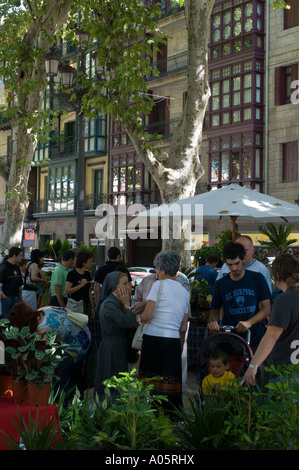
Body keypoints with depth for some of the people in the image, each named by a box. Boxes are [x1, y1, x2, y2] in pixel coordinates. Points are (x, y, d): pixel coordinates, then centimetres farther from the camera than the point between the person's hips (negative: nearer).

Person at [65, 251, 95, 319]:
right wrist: (81, 285, -18)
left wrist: (92, 307, 15)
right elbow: (67, 291, -15)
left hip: (86, 306, 6)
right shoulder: (72, 274, -7)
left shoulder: (87, 274, 13)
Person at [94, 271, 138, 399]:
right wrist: (126, 304, -12)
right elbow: (129, 322, -24)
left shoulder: (118, 302, 12)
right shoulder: (109, 305, -19)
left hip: (120, 348, 10)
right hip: (112, 349, -10)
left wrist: (128, 300, 4)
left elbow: (130, 322, 8)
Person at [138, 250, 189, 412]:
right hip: (173, 340, 5)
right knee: (172, 386, 6)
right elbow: (183, 328, 16)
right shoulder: (185, 291, 15)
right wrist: (180, 348, 23)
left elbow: (146, 316, -9)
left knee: (151, 385, 0)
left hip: (153, 339, -5)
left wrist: (140, 318, 13)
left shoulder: (159, 285, -3)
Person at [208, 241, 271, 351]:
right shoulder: (220, 284, 4)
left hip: (255, 339, 0)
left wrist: (249, 323, -17)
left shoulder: (257, 279, 1)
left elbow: (266, 309, 0)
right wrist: (212, 322, -10)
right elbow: (215, 310, 13)